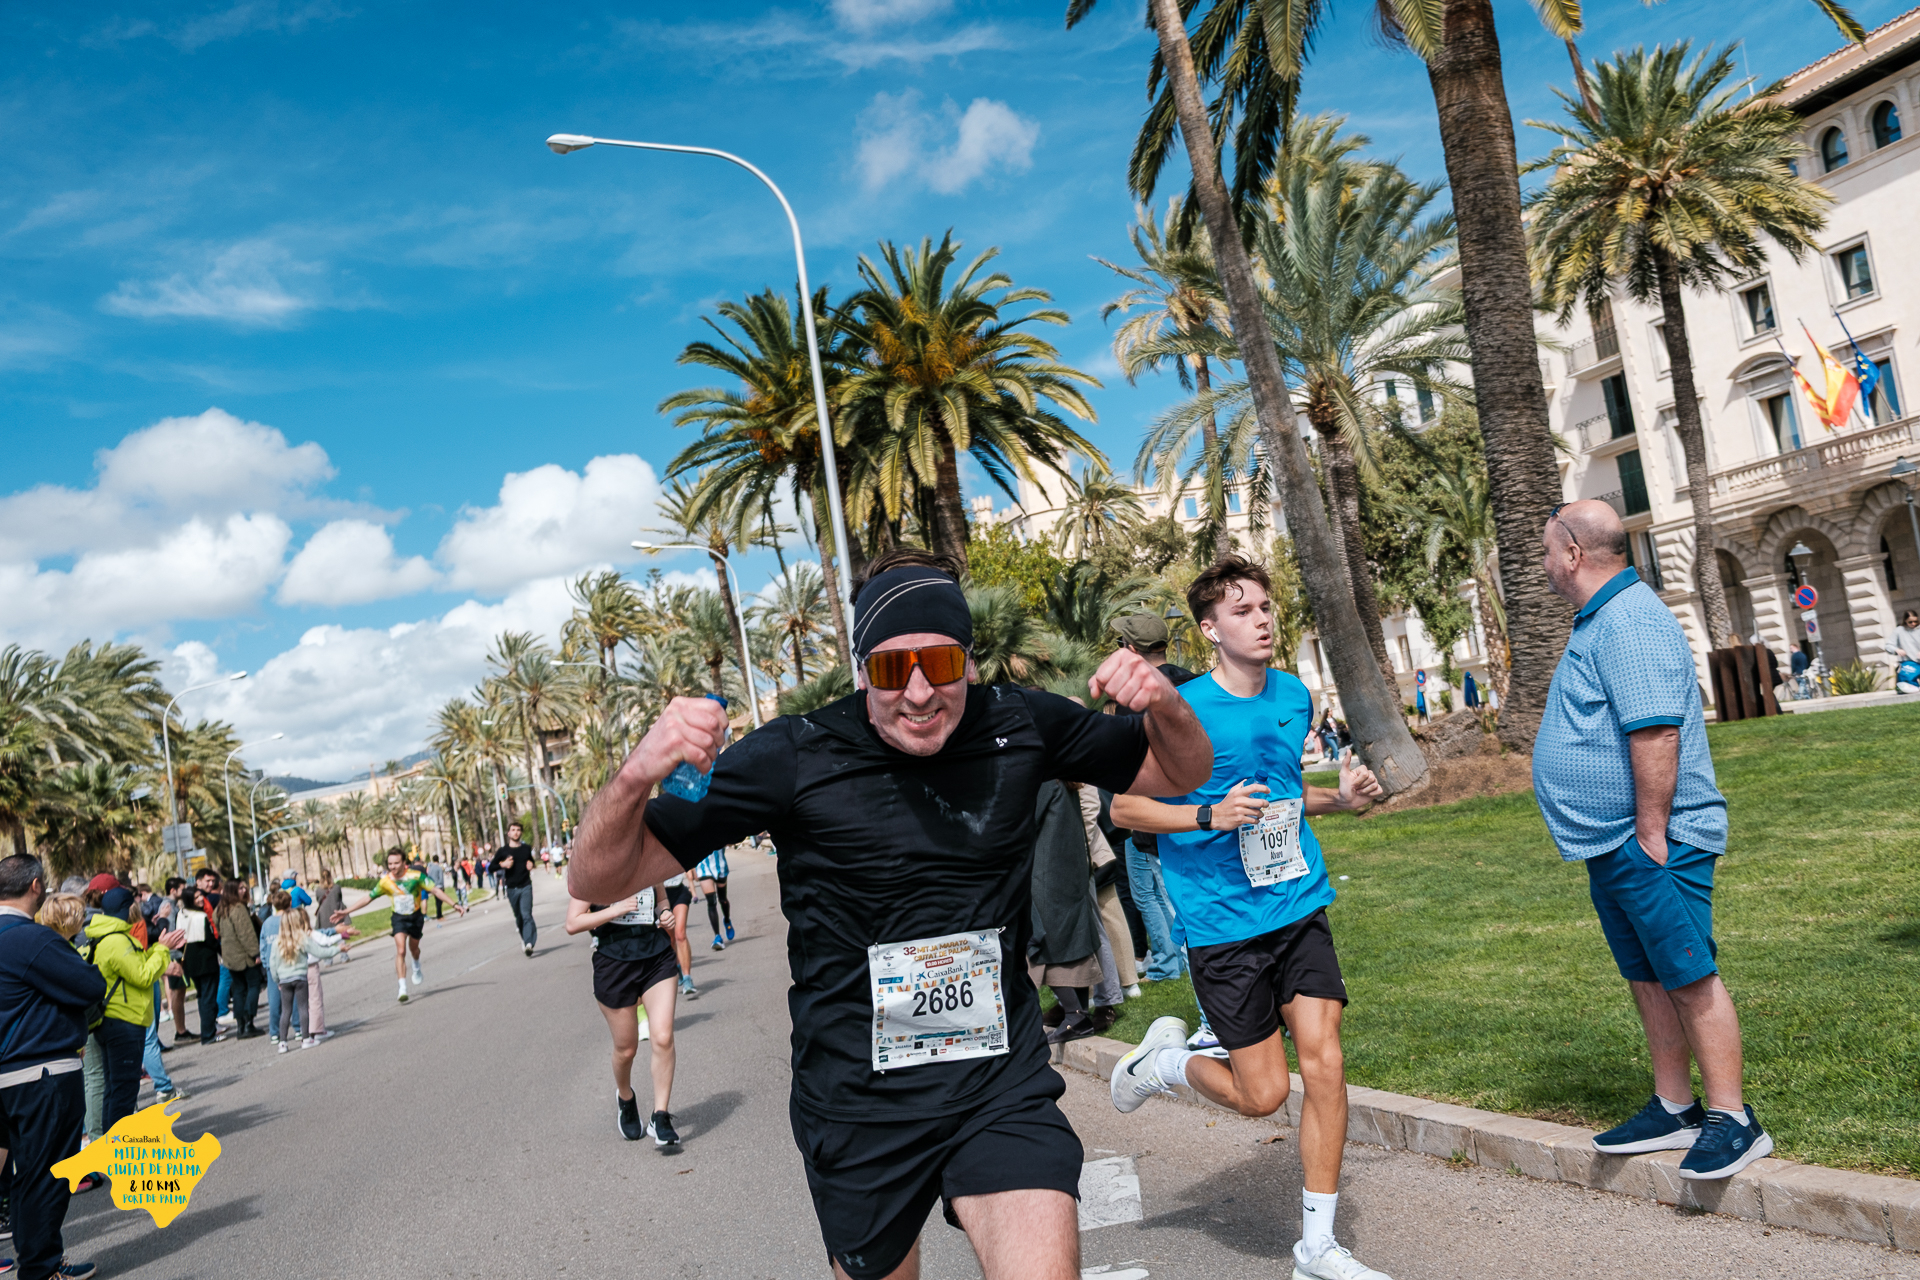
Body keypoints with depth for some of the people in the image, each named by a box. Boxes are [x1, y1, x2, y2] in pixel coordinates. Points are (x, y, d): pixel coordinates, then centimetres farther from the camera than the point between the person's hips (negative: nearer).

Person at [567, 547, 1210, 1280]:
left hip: (1002, 1087, 1)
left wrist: (1164, 705, -14)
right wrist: (637, 776, -33)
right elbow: (598, 882, -12)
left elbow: (1182, 775, 8)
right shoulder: (796, 758, -14)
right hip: (859, 1107, 0)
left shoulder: (1018, 725, -6)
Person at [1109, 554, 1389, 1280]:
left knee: (1324, 1065, -2)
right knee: (1262, 1093, 0)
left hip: (1300, 906, 5)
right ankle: (1165, 1060, 31)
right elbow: (1124, 808, -9)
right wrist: (1211, 816, -23)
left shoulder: (1294, 696, 6)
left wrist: (1339, 798, 4)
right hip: (1223, 922, -5)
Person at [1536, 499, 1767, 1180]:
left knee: (1690, 977, -3)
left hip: (1649, 845, -11)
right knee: (1648, 978, 15)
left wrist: (1650, 834, -24)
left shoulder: (1629, 621, -18)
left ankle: (1732, 1119, 6)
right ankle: (1674, 1109, 24)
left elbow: (1655, 732, -26)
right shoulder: (1599, 621, 17)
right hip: (1609, 845, 11)